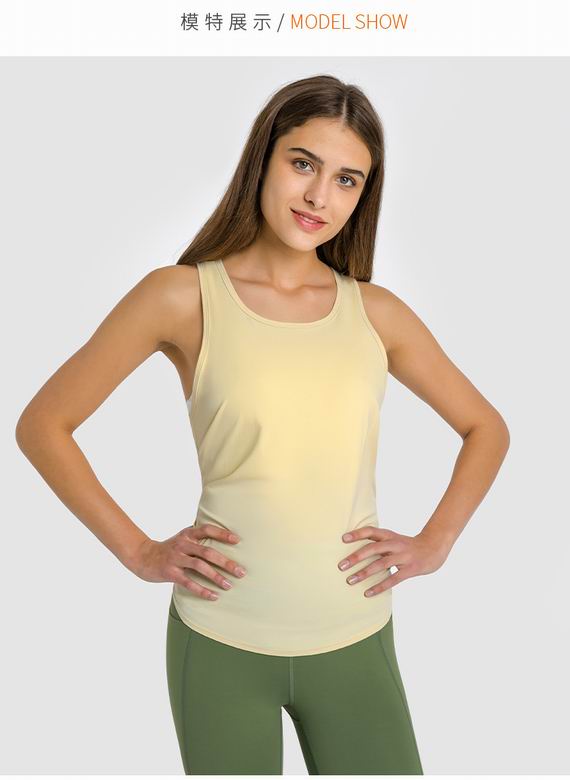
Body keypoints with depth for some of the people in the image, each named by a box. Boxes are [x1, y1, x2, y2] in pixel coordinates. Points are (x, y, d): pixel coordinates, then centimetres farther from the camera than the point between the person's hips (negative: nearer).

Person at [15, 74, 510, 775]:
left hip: (357, 642, 3)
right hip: (221, 643, -2)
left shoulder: (375, 312, 0)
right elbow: (42, 425, -2)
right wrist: (138, 552, -6)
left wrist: (434, 544, 2)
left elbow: (486, 428, 13)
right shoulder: (183, 295, -7)